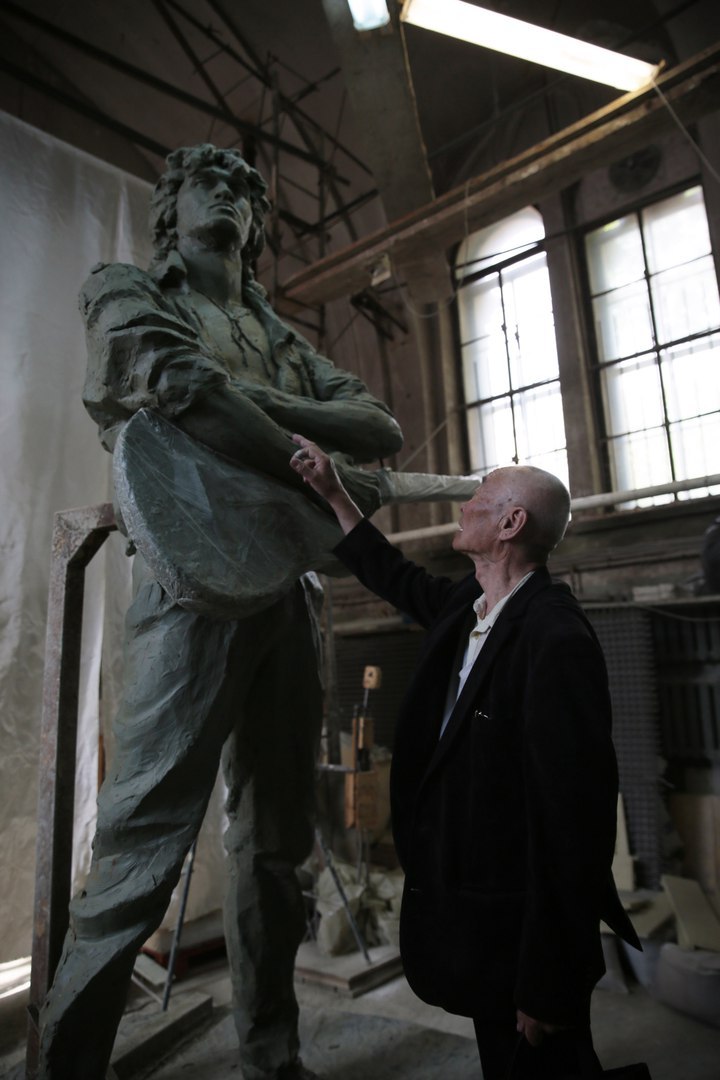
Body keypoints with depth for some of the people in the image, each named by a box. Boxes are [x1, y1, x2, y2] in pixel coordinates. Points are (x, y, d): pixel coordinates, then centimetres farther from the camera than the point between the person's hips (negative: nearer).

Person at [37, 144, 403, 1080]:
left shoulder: (287, 341, 26)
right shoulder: (125, 291, 12)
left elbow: (384, 427, 12)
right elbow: (184, 389, -10)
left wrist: (261, 404, -4)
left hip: (287, 590, 6)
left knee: (277, 838, 11)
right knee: (146, 840, -7)